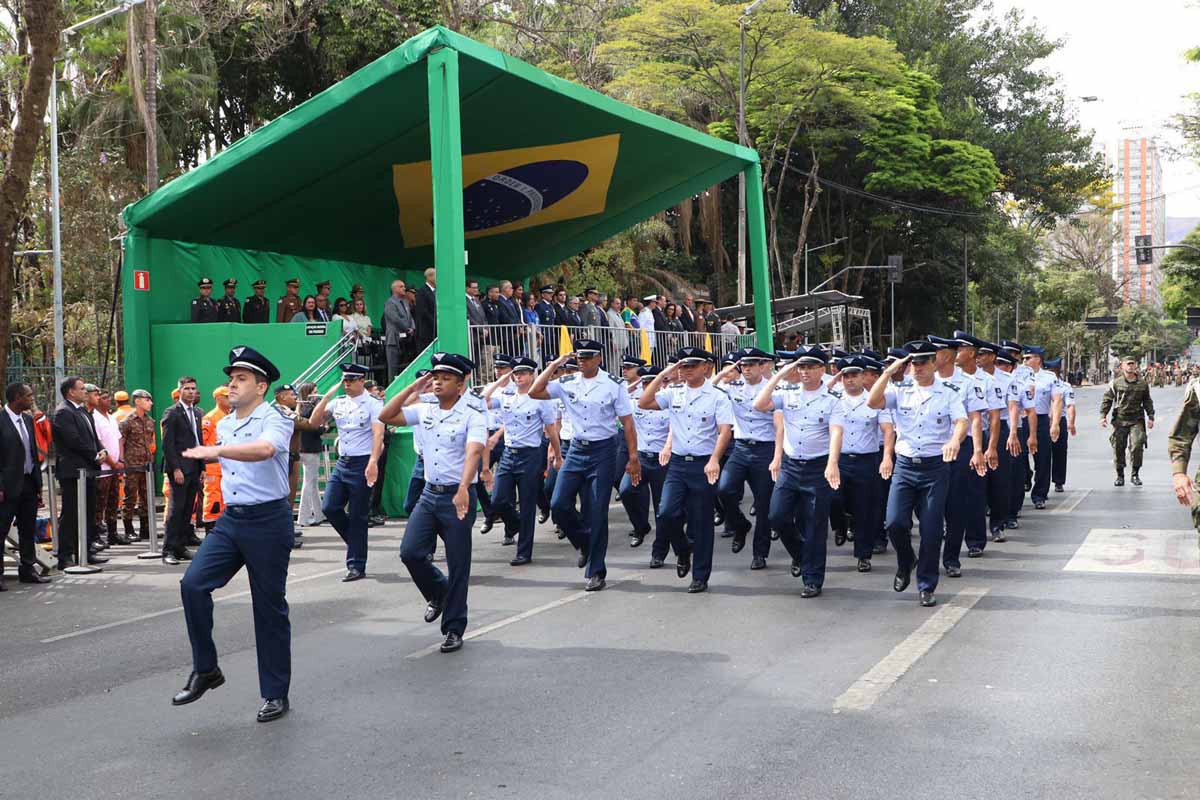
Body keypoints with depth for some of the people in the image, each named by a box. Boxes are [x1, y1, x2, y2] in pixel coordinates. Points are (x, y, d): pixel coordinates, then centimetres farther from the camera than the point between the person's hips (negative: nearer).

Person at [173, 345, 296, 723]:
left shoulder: (275, 420, -11)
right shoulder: (224, 425, 12)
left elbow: (264, 450, -35)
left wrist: (215, 450, -44)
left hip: (268, 521, -6)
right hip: (230, 518, 6)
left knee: (269, 607, 1)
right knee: (193, 583, -12)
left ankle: (276, 694, 13)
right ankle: (205, 669, 4)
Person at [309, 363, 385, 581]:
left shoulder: (373, 404, -6)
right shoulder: (338, 403, 10)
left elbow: (378, 434, -18)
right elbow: (313, 422, 6)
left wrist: (373, 463, -31)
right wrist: (328, 395, -3)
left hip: (362, 463, -6)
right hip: (342, 463, 6)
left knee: (357, 516, -1)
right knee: (329, 508, -2)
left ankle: (356, 566, 7)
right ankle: (357, 542, 22)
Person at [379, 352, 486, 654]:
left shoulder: (473, 417, -9)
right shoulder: (424, 411, 8)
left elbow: (473, 453, -24)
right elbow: (385, 417, 4)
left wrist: (463, 489, -40)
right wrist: (413, 388, -1)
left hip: (458, 496, -5)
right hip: (429, 493, 5)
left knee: (458, 566, 1)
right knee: (410, 552, -6)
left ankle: (454, 629, 15)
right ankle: (438, 592, 24)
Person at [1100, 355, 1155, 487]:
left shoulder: (1142, 383, 9)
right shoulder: (1115, 383, 2)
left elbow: (1147, 401, 16)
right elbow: (1106, 400, 4)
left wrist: (1150, 417, 10)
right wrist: (1103, 416, -4)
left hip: (1137, 420, 0)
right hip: (1120, 419, 0)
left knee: (1137, 445, -11)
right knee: (1118, 447, 2)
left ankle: (1135, 475, 4)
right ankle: (1120, 475, 15)